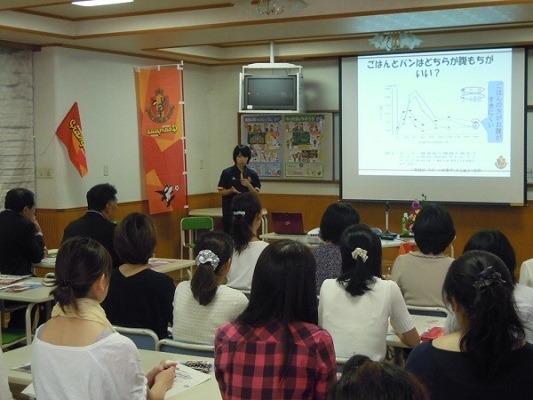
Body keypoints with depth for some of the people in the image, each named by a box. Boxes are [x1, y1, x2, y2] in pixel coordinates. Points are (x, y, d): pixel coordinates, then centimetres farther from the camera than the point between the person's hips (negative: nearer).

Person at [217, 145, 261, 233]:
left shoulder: (252, 174, 5)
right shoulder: (227, 173, -3)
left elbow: (256, 194, 4)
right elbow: (221, 191, -1)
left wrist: (248, 185, -15)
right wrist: (231, 190, -20)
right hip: (231, 211, -2)